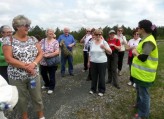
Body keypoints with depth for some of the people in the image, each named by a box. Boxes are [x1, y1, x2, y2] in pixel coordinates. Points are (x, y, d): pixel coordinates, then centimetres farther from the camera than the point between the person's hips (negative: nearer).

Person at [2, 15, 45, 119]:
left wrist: (34, 63, -17)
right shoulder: (8, 40, -6)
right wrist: (25, 66, -19)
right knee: (22, 98, 15)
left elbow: (40, 53, 1)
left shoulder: (33, 39, 3)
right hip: (17, 77, -2)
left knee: (37, 97, 12)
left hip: (34, 74, 3)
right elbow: (8, 59, -13)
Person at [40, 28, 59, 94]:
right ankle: (47, 84, 46)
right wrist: (42, 53, -18)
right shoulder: (43, 41, 3)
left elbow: (57, 52, -20)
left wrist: (48, 55, -23)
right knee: (43, 74, 21)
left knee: (52, 76, 7)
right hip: (43, 62, 5)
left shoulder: (55, 42, -10)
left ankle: (51, 88, 28)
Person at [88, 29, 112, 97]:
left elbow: (110, 52, -7)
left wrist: (105, 47, -24)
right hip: (93, 62, 3)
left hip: (102, 62, -3)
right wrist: (88, 61, 12)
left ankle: (101, 90, 21)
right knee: (93, 76, 13)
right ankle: (93, 89, 29)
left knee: (101, 77, 6)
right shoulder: (92, 42, 6)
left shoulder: (104, 42, -5)